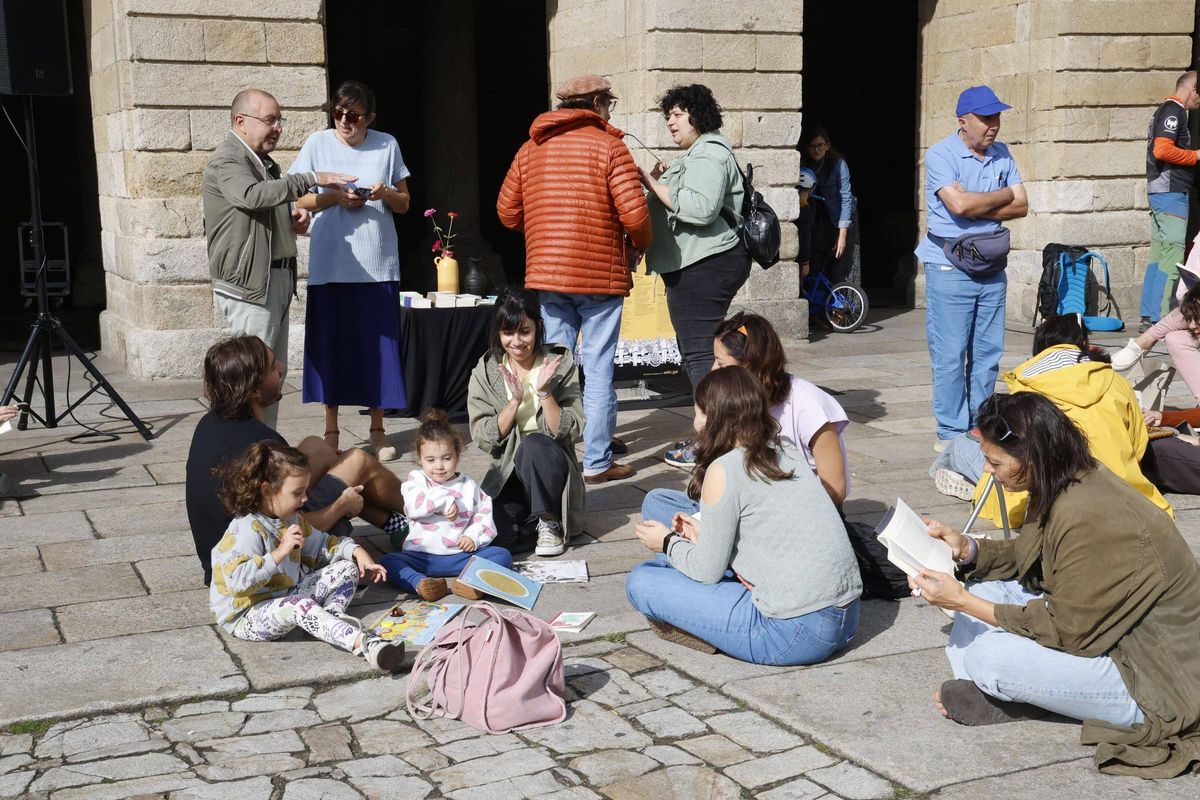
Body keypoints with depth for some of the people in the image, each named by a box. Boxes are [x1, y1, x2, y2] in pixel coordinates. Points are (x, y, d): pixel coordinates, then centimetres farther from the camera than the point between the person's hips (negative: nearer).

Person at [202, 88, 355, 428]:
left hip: (277, 279, 10)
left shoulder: (265, 163, 20)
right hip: (248, 283, -10)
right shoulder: (226, 161, -10)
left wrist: (294, 219, 12)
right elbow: (254, 195, -30)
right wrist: (312, 178, -29)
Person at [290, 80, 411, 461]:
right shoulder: (317, 144, 3)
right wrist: (335, 197, -12)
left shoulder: (387, 145, 6)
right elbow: (300, 201, 5)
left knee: (377, 345, 2)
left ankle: (377, 430, 13)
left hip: (378, 265, 1)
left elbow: (404, 204, 11)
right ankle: (331, 431, 11)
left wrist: (386, 194, -10)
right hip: (330, 264, -1)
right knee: (330, 344, 1)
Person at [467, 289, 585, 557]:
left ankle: (549, 521, -12)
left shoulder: (560, 364, -4)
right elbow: (484, 439, -6)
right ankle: (526, 519, 7)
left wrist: (544, 392, -23)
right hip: (507, 474, 1)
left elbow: (568, 432, -9)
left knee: (534, 444, -35)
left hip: (551, 468, -1)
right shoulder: (485, 373, 1)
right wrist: (515, 400, -18)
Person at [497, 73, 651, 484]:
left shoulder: (531, 148, 10)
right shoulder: (607, 145, -6)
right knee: (598, 370, 2)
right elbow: (634, 212, -13)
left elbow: (507, 210, 11)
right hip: (600, 275, -4)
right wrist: (638, 245, 7)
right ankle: (597, 462, 6)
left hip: (546, 275, 4)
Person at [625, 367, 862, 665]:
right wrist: (708, 537, 22)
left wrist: (669, 542, 13)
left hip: (796, 634, -8)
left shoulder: (723, 470, -11)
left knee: (641, 582, -4)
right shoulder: (788, 451, 9)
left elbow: (708, 571, -5)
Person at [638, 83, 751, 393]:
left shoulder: (707, 154, -11)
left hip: (704, 267, -12)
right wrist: (662, 183, 13)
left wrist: (654, 185, -18)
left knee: (699, 355, -14)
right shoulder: (698, 153, 24)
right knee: (695, 350, 16)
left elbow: (701, 208, -27)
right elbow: (684, 205, 31)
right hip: (702, 266, 12)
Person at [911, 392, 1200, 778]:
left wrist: (962, 601, -21)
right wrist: (966, 548, -5)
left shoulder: (1087, 518, -31)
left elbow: (1066, 632, -23)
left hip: (1156, 684, -10)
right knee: (986, 587, 5)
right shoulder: (1066, 482, -4)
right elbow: (1027, 553, 11)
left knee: (988, 656, -26)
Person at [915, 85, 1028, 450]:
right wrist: (1003, 195, -5)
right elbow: (959, 203, -21)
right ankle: (951, 433, 5)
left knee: (988, 353, 9)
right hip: (949, 268, -6)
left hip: (992, 266, 6)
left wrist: (977, 209, -12)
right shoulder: (940, 155, -8)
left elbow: (1021, 206, 4)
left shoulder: (1002, 154, 10)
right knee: (950, 355, -2)